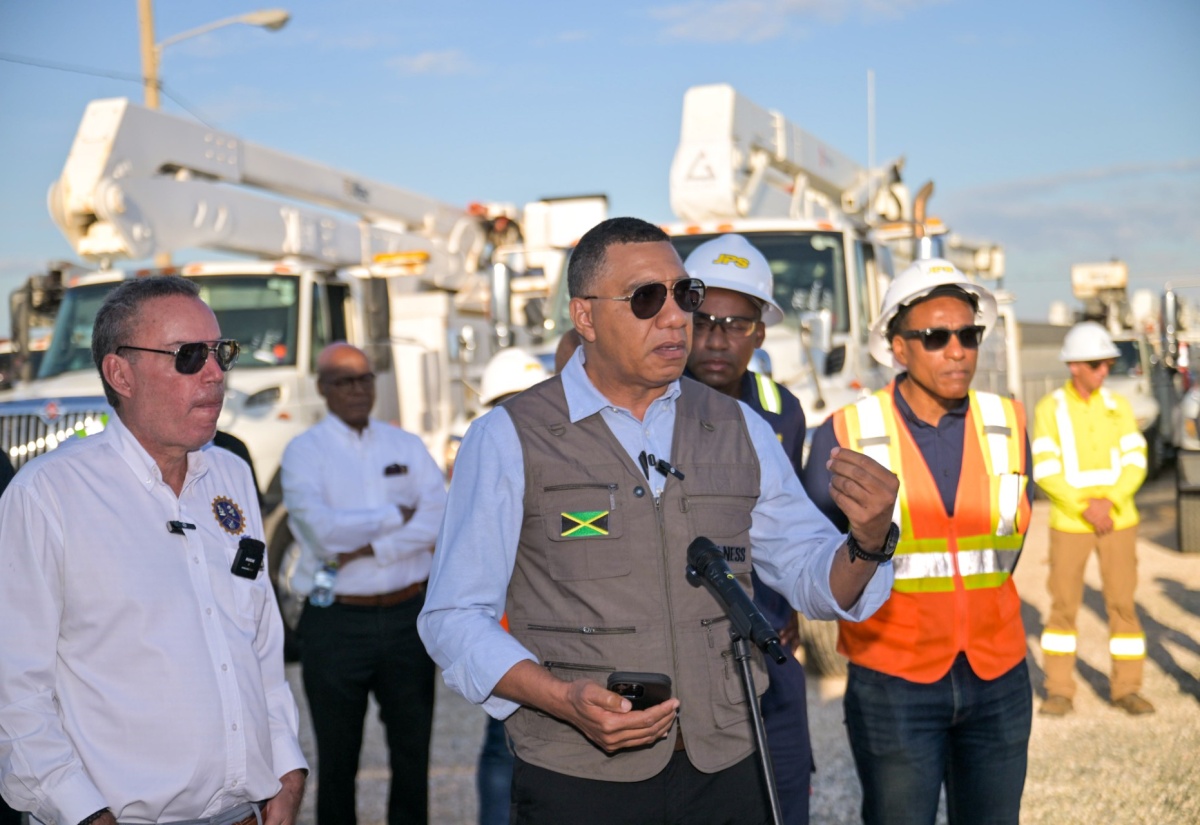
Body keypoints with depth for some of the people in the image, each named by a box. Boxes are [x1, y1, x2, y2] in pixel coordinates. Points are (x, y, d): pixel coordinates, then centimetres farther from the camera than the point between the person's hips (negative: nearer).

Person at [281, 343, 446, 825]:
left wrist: (367, 549, -14)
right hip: (337, 620, -3)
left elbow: (438, 519, -5)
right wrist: (397, 516, -8)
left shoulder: (406, 446, 9)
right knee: (338, 757, 8)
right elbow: (321, 529, -18)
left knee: (413, 746, 11)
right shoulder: (304, 451, -2)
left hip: (408, 616, 3)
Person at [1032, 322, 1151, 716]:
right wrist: (1084, 507, -19)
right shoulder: (1049, 409, -5)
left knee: (1122, 603, 2)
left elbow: (1135, 463, -2)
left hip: (1118, 521, 2)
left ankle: (1127, 689, 12)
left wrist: (1109, 501, -17)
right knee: (1063, 605, 1)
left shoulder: (1119, 407, 3)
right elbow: (1045, 471, -10)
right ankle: (1059, 691, 11)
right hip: (1069, 524, -2)